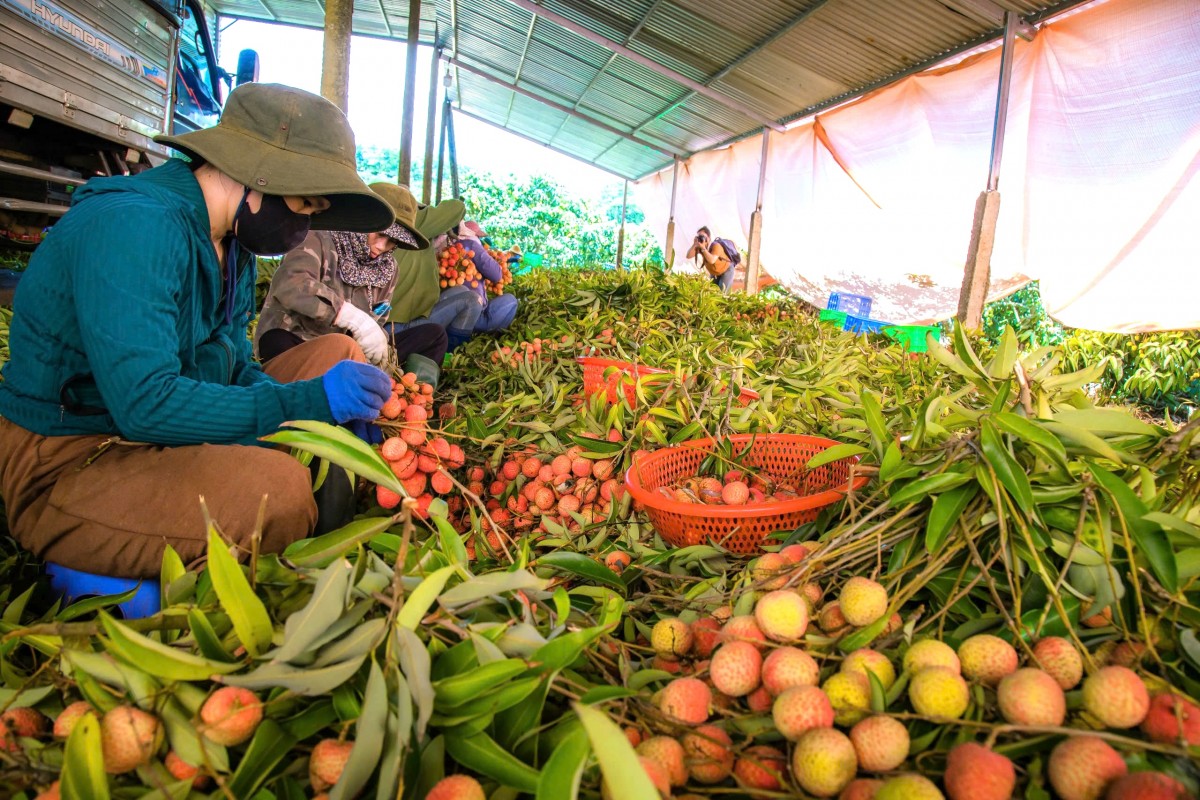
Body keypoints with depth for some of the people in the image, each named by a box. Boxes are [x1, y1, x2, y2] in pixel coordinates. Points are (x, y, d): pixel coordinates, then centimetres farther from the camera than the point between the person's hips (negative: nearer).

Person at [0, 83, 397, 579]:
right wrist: (307, 401, -29)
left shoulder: (233, 239, 4)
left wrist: (345, 407, -9)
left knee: (338, 352, 7)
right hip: (66, 467, -9)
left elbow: (234, 363, 7)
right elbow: (147, 404, -33)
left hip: (168, 434, 9)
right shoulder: (135, 226, -24)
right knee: (277, 485, -35)